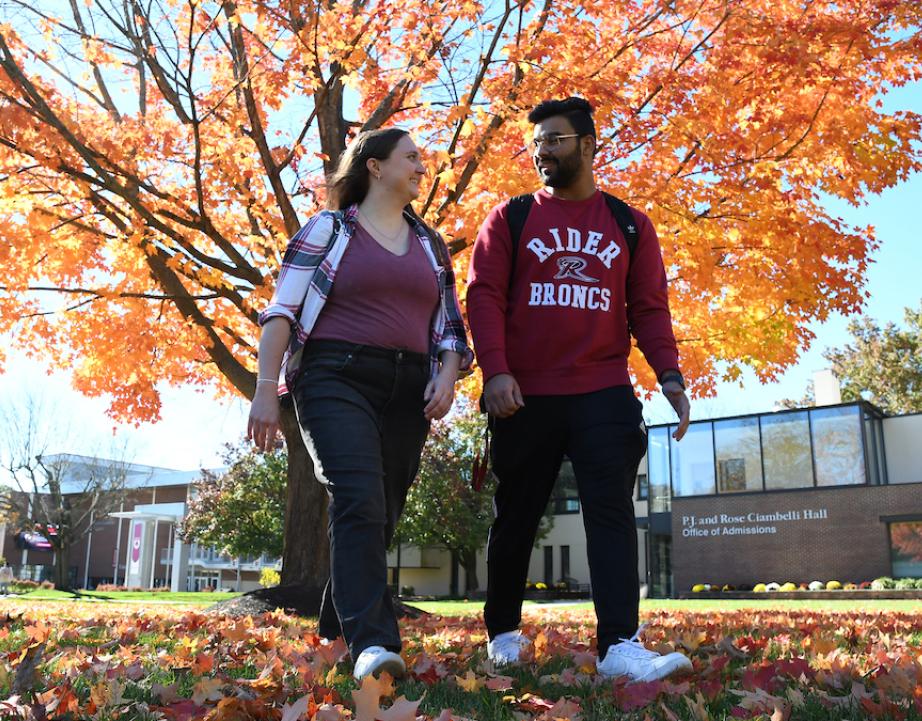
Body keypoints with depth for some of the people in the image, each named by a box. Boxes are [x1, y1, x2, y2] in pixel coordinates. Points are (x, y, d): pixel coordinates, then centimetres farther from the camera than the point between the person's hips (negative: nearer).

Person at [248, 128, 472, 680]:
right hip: (337, 378, -4)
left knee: (381, 517, 4)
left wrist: (448, 377, 0)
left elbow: (449, 325, 20)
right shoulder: (328, 229, 7)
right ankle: (373, 642, -26)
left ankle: (336, 634, 21)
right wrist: (267, 388, -10)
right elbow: (282, 312, 0)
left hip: (407, 390, 5)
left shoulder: (431, 245, 21)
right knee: (359, 500, -23)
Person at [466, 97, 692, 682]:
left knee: (612, 513, -10)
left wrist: (669, 375, -5)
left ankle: (620, 645, -11)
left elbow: (649, 307, 9)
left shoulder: (630, 226, 12)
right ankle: (503, 632, 26)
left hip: (604, 395, 0)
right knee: (516, 519, 9)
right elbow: (484, 296, 0)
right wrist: (495, 370, -14)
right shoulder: (511, 219, 8)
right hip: (525, 396, 0)